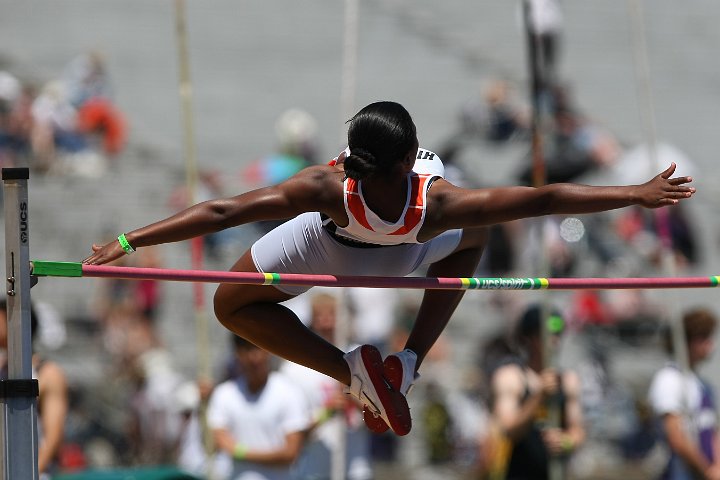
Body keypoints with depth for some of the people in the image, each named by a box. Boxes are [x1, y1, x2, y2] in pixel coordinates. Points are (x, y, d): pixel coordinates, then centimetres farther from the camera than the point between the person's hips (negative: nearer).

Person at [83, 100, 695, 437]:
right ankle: (412, 358, 17)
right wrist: (638, 194, -36)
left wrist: (128, 241, -39)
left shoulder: (328, 189, -47)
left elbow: (220, 212, -44)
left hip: (331, 252, 0)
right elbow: (545, 199, -42)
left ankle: (349, 369, 1)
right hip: (409, 256, 1)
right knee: (473, 236, 31)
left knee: (232, 306, 20)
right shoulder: (438, 204, -46)